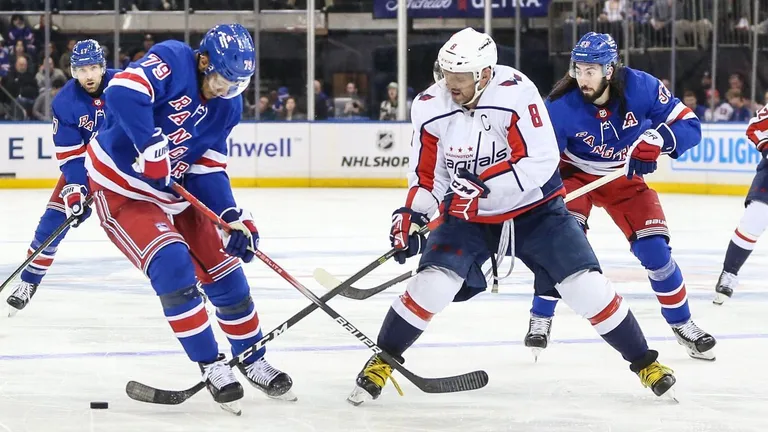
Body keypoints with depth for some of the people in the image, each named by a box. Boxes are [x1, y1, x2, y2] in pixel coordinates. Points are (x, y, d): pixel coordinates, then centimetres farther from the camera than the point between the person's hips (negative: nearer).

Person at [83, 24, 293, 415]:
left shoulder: (227, 106, 0)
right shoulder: (172, 61, -23)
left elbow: (208, 172, 1)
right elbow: (122, 92, -39)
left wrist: (232, 217, -13)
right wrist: (151, 147, -39)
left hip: (173, 194, 8)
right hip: (120, 188, -8)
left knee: (224, 269, 7)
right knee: (173, 265, -23)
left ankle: (252, 360, 25)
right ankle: (211, 366, -11)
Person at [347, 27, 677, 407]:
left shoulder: (516, 93, -25)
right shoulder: (430, 107, -12)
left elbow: (541, 161, -29)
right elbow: (427, 175, 1)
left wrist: (482, 184, -35)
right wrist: (410, 214, -14)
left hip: (534, 208, -2)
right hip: (467, 216, 2)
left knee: (585, 285, -9)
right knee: (433, 283, -17)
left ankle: (644, 362, 8)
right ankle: (382, 360, 2)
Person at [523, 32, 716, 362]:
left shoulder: (641, 87, -25)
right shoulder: (561, 106, -27)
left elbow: (689, 125, -21)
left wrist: (656, 139, -40)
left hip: (625, 178, 1)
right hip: (575, 175, -1)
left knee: (654, 248, -7)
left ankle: (682, 324, 14)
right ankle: (540, 319, -10)